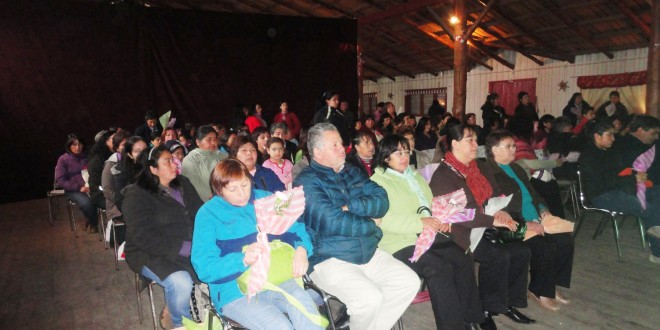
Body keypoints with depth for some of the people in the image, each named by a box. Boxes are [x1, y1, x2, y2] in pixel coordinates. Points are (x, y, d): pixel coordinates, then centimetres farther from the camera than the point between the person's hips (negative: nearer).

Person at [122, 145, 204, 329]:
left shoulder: (183, 184, 9)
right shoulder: (136, 196, -10)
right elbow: (144, 237, -19)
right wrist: (183, 248, -25)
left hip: (189, 247, 6)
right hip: (151, 254, -6)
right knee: (181, 282, -32)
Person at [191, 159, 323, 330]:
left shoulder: (266, 199, 10)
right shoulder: (208, 214, -1)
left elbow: (297, 229, 9)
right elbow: (204, 268, -9)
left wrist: (301, 250, -15)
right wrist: (244, 259, -26)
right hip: (236, 291, -3)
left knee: (304, 305, -28)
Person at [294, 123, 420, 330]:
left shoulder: (351, 172, 12)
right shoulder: (307, 182, -11)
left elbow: (381, 200, 1)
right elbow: (333, 223, -22)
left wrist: (350, 206, -16)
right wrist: (371, 224, -7)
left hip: (369, 253, 7)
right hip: (329, 260, -7)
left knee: (409, 282, -2)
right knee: (370, 297, -27)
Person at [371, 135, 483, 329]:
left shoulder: (414, 175, 21)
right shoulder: (377, 181, -3)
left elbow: (432, 204, 24)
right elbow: (382, 219, -16)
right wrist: (419, 222, -23)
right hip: (400, 242, -7)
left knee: (464, 261, -13)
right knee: (441, 268, -26)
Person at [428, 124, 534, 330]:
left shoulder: (471, 168, 12)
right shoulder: (443, 175, -15)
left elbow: (485, 199, 22)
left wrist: (498, 212, 0)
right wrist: (493, 220, -20)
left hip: (481, 227, 9)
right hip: (460, 234, -9)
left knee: (521, 251, -4)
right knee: (499, 256, -26)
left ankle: (509, 301, 11)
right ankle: (486, 311, -8)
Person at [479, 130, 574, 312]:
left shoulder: (515, 168, 18)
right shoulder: (486, 172, -11)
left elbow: (532, 192, 25)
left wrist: (543, 208, 5)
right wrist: (524, 224, -22)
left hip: (535, 221, 9)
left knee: (565, 239, -7)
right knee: (543, 247, -25)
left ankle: (551, 285, 9)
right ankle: (539, 291, 0)